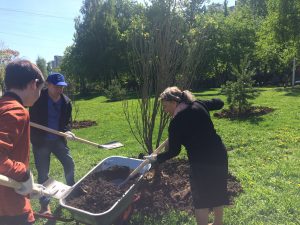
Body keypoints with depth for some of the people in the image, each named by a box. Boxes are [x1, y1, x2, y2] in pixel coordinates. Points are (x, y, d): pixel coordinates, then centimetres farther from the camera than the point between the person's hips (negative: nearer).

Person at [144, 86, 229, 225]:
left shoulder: (176, 122, -12)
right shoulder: (198, 105, 3)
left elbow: (174, 151, -5)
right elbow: (219, 103, 19)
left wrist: (156, 158, 9)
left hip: (201, 161, -7)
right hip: (219, 154, 7)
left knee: (201, 199, 10)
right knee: (217, 191, 24)